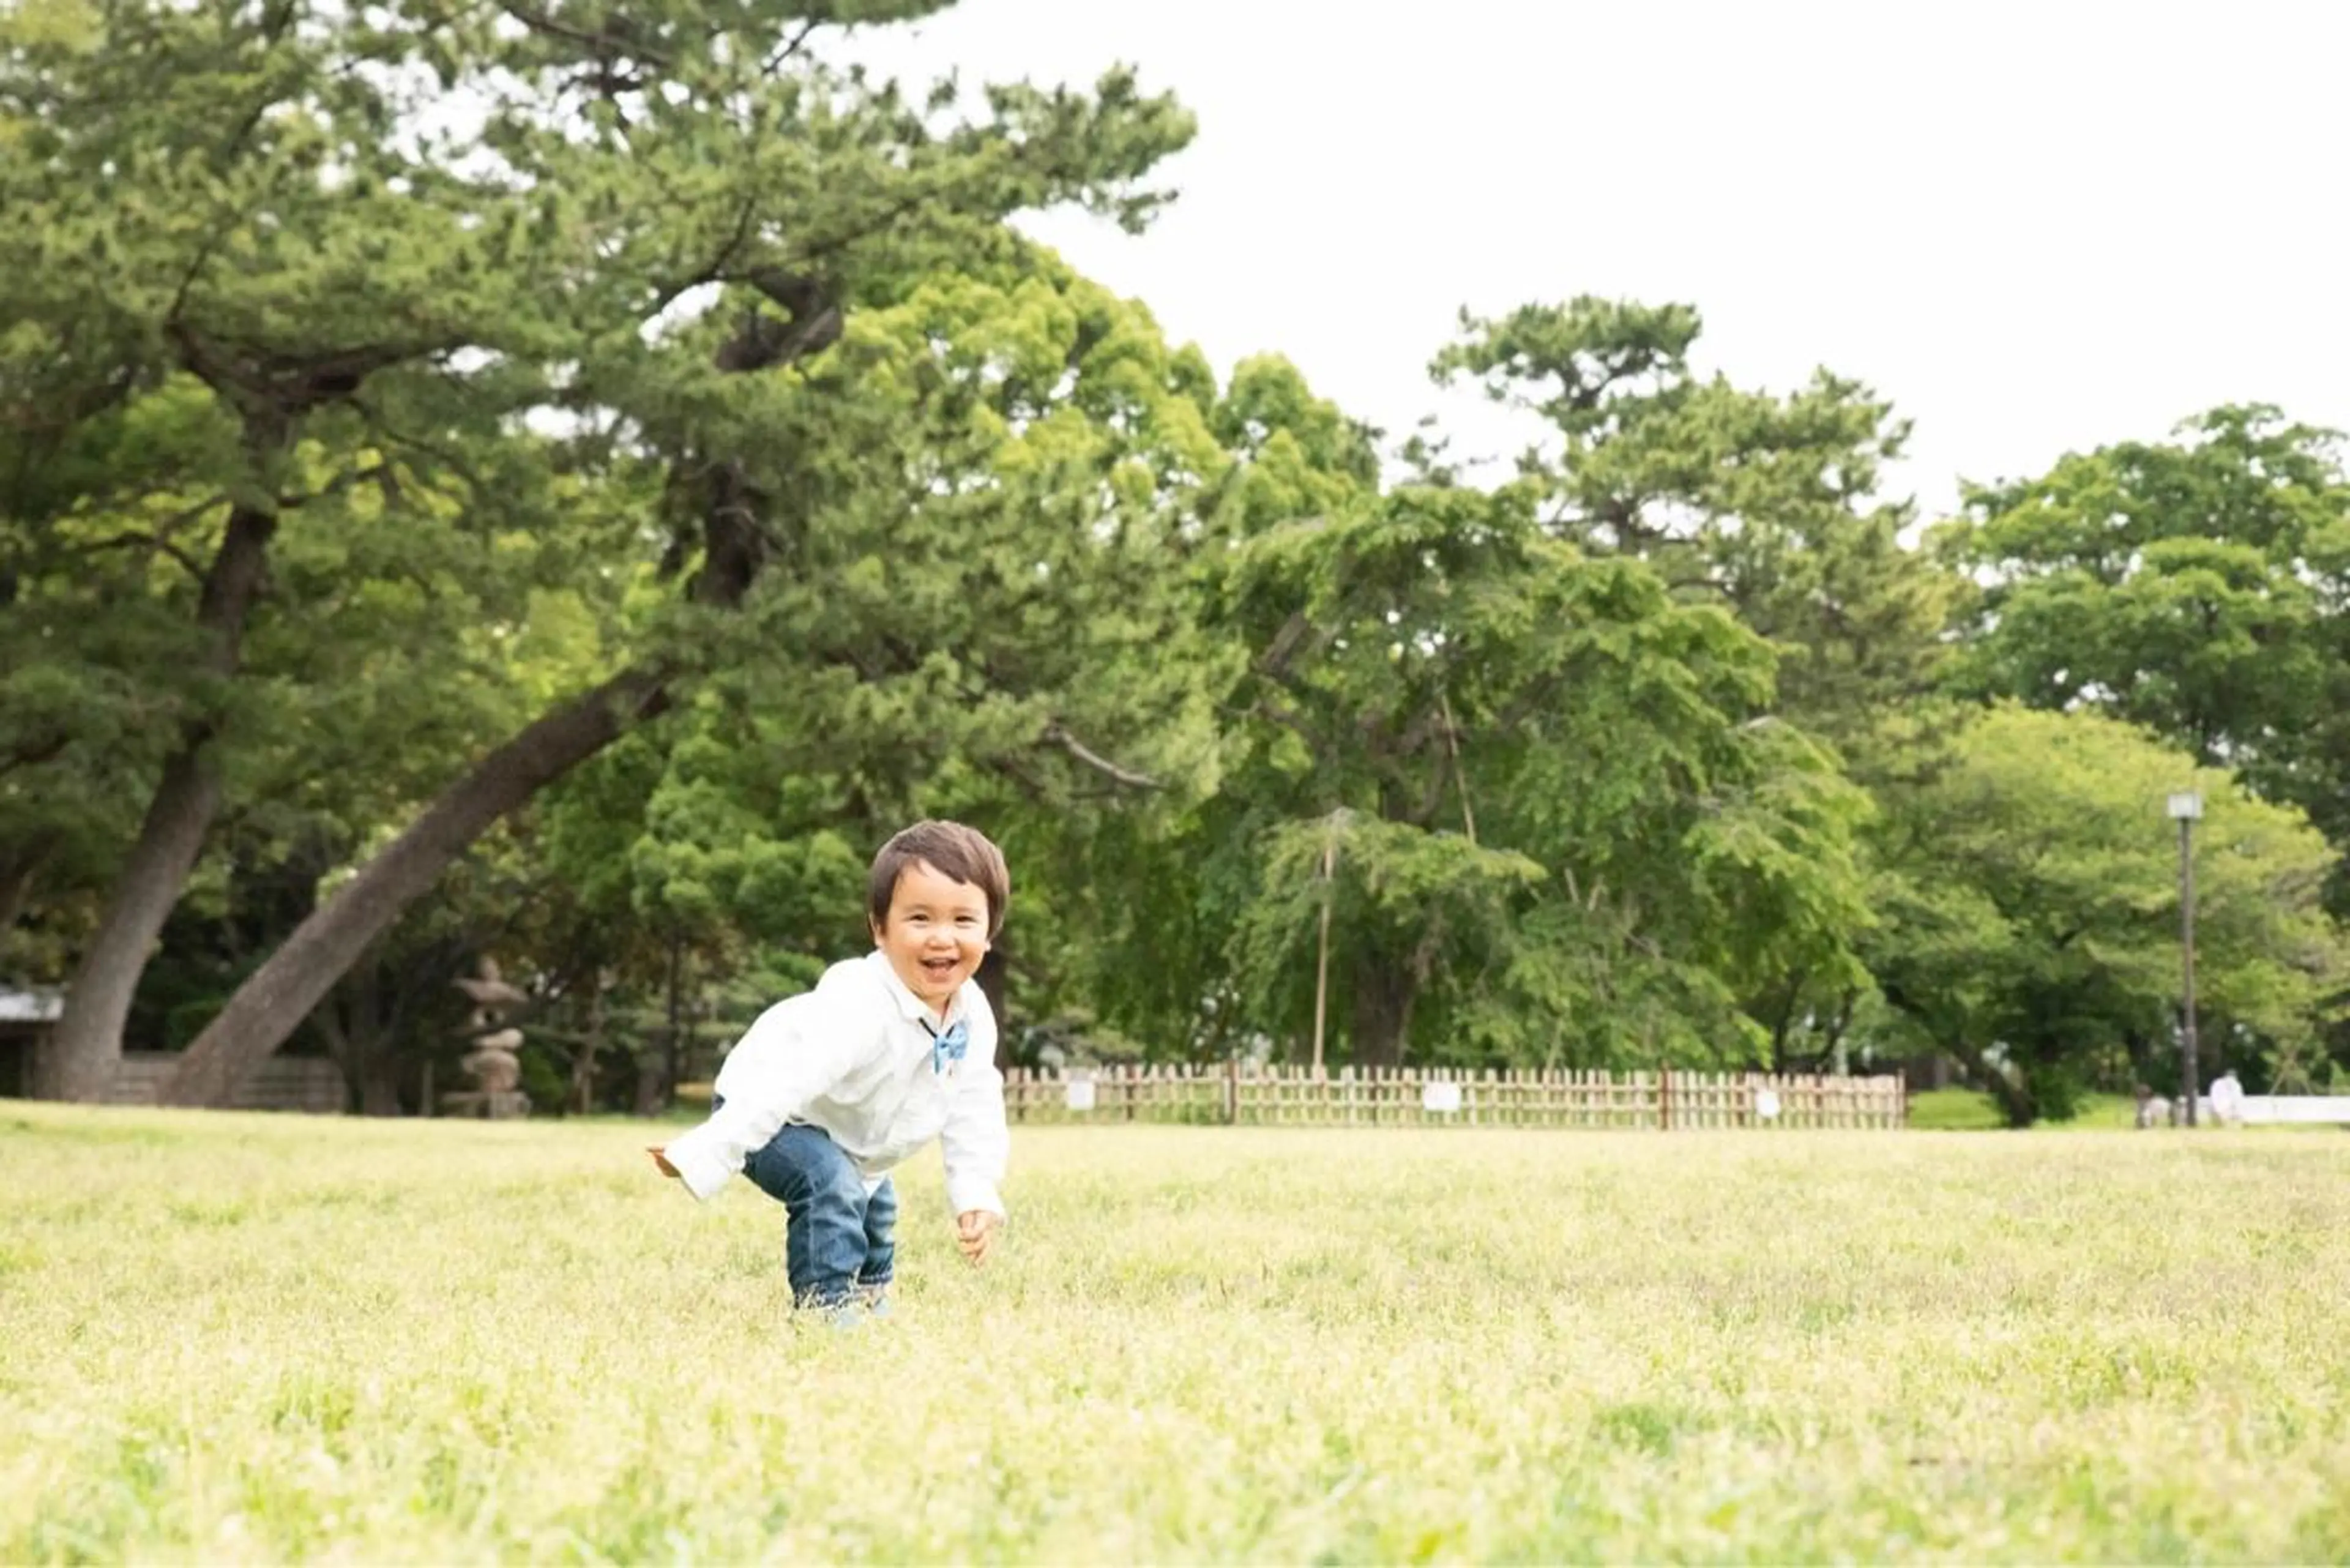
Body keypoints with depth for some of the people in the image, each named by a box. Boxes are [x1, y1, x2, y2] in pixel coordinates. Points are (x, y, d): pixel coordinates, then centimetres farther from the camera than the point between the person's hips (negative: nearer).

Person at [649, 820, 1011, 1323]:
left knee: (876, 1208, 27)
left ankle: (868, 1303, 52)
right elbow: (786, 1080, -48)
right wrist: (708, 1155, -51)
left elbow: (974, 1113, -3)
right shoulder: (858, 1006, -42)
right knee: (830, 1183, -33)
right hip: (762, 1112, -9)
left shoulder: (974, 1017, -16)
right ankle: (824, 1309, -23)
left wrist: (977, 1195, -10)